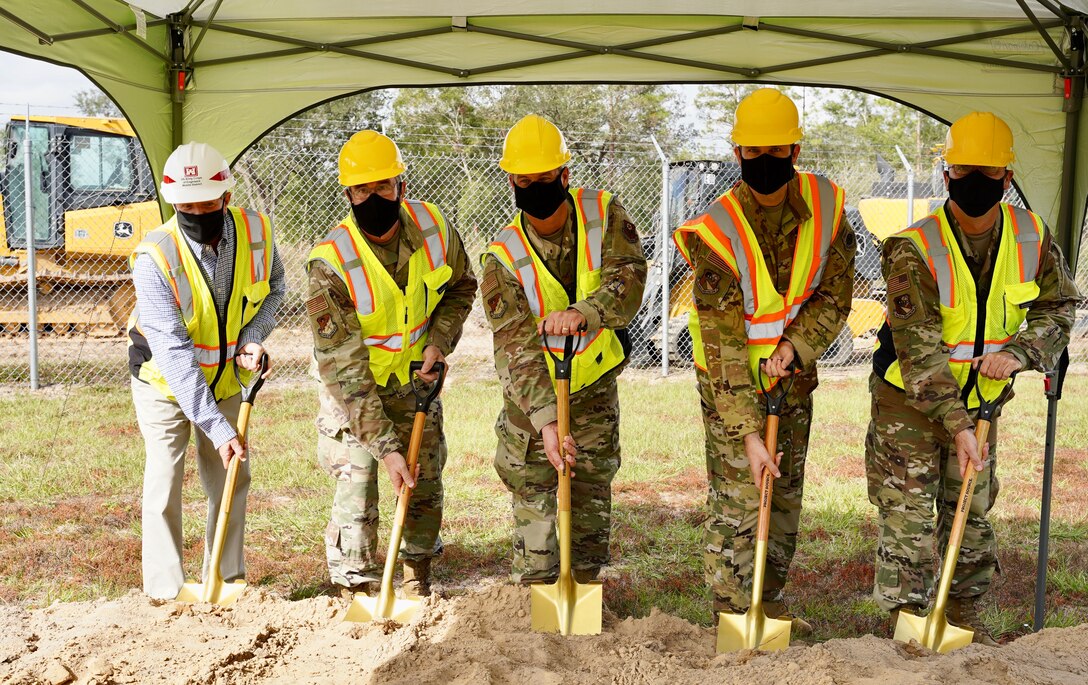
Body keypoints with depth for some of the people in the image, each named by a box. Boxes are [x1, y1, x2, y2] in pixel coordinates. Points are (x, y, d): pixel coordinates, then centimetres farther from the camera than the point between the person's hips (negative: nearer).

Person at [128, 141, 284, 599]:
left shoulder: (255, 231, -19)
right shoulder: (153, 258, -31)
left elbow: (274, 288, 3)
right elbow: (174, 355, -34)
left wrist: (252, 336, -18)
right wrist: (217, 427, -38)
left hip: (225, 376, 4)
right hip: (165, 381, -4)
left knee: (232, 479, 10)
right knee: (165, 482, -2)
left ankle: (227, 580, 25)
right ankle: (166, 594, 11)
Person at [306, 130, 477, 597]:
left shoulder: (433, 227, -18)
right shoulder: (329, 264, -31)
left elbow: (461, 286, 4)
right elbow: (344, 370, -30)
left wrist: (438, 342, -13)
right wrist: (385, 445, -32)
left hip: (415, 374, 4)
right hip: (350, 383, -4)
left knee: (425, 479, 12)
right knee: (356, 486, -9)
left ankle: (418, 578, 34)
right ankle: (356, 591, 9)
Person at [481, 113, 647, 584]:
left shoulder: (604, 215, -12)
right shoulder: (503, 258, -19)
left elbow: (628, 279, -26)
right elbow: (517, 346, -26)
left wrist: (583, 312, -45)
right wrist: (545, 419, -37)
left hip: (595, 384, 2)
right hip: (530, 394, -1)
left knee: (592, 491, 11)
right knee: (531, 489, 3)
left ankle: (584, 587, 28)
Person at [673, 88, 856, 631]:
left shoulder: (825, 206, -9)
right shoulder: (716, 233, -24)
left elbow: (835, 296, -2)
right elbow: (724, 350, -25)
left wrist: (794, 345, -20)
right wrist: (748, 433, -27)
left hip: (793, 375, 5)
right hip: (731, 382, -5)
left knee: (785, 498, 16)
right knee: (735, 503, -5)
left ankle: (770, 606, 32)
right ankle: (734, 619, 10)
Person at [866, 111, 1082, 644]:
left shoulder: (1032, 237, -7)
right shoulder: (913, 250, -22)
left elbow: (1058, 307, 4)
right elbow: (918, 349, -26)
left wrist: (1020, 351, -17)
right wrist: (957, 426, -31)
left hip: (980, 399, 5)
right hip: (909, 401, -4)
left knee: (973, 512, 14)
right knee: (908, 515, -3)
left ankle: (964, 615, 31)